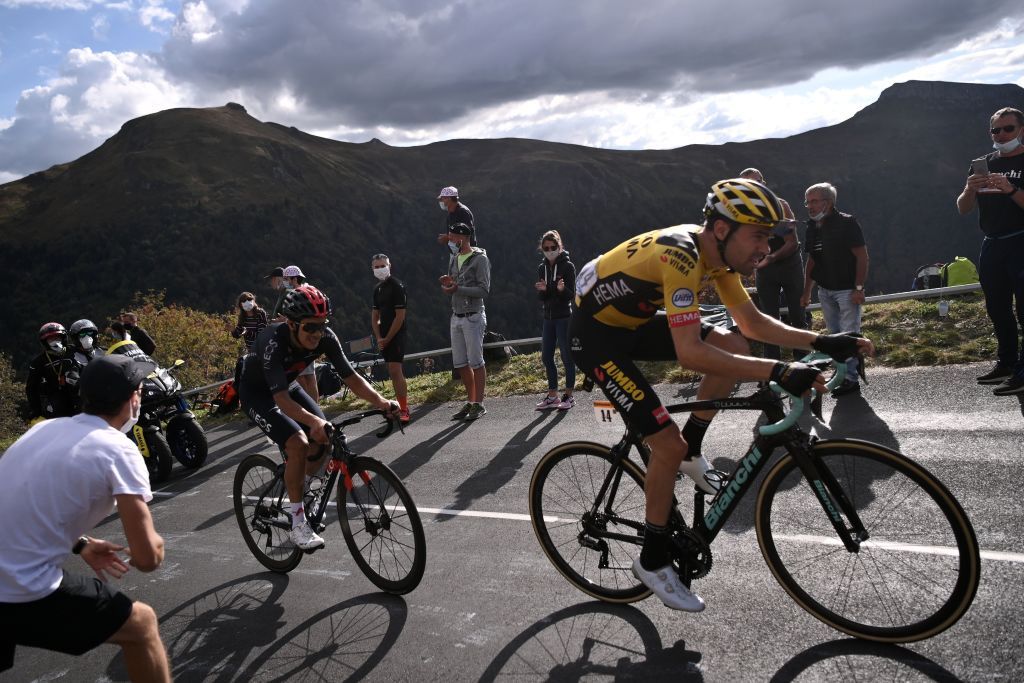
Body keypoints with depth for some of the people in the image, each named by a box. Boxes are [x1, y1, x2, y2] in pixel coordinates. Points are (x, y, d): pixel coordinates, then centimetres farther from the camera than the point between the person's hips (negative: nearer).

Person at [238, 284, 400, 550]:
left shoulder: (325, 337, -23)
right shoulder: (273, 342, -38)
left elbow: (351, 377, -21)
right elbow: (281, 400, -44)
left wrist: (382, 402, -37)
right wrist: (314, 421, -60)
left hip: (288, 385, 6)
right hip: (256, 393, -6)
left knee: (322, 440, -8)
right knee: (298, 443, -25)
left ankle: (296, 489, 21)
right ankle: (298, 524, -13)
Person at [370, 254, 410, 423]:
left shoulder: (397, 286, -10)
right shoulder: (377, 288, 14)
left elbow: (400, 317, -15)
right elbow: (375, 316, 16)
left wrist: (387, 339, -12)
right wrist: (379, 338, 2)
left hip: (396, 335, -8)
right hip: (384, 338, 8)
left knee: (395, 371, -13)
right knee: (393, 372, 10)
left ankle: (403, 410, -11)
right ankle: (401, 406, 17)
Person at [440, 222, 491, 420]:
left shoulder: (479, 259, -8)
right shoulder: (454, 258, 15)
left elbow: (484, 290, -15)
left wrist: (458, 289, -22)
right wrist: (447, 282, -1)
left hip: (473, 317, -7)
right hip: (456, 317, 8)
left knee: (476, 362, -4)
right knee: (460, 363, 9)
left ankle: (479, 404, 3)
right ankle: (470, 402, 19)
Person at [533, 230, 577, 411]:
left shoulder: (568, 266, -6)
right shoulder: (542, 268, 9)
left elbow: (571, 294, -9)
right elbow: (541, 298, 7)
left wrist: (562, 289, -29)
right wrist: (542, 290, -15)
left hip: (564, 317, -6)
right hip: (548, 317, 6)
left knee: (567, 356, -1)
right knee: (546, 357, 7)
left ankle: (569, 395, 8)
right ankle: (552, 395, 17)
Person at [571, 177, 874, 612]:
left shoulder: (716, 251, -4)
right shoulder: (680, 256, -32)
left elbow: (753, 322, 3)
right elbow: (690, 355, -40)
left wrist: (822, 342, -9)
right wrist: (778, 372, -42)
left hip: (635, 323, 8)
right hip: (596, 335, -8)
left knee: (733, 345, -6)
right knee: (668, 442, -13)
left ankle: (691, 453, 9)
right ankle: (653, 562, 6)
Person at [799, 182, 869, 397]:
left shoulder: (847, 223, -11)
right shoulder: (812, 227, 8)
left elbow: (862, 256, -13)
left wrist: (859, 288, -18)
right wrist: (807, 291, 13)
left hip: (847, 289, -7)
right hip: (825, 290, 7)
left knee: (849, 334, -6)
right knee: (834, 335, 11)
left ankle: (851, 379, -2)